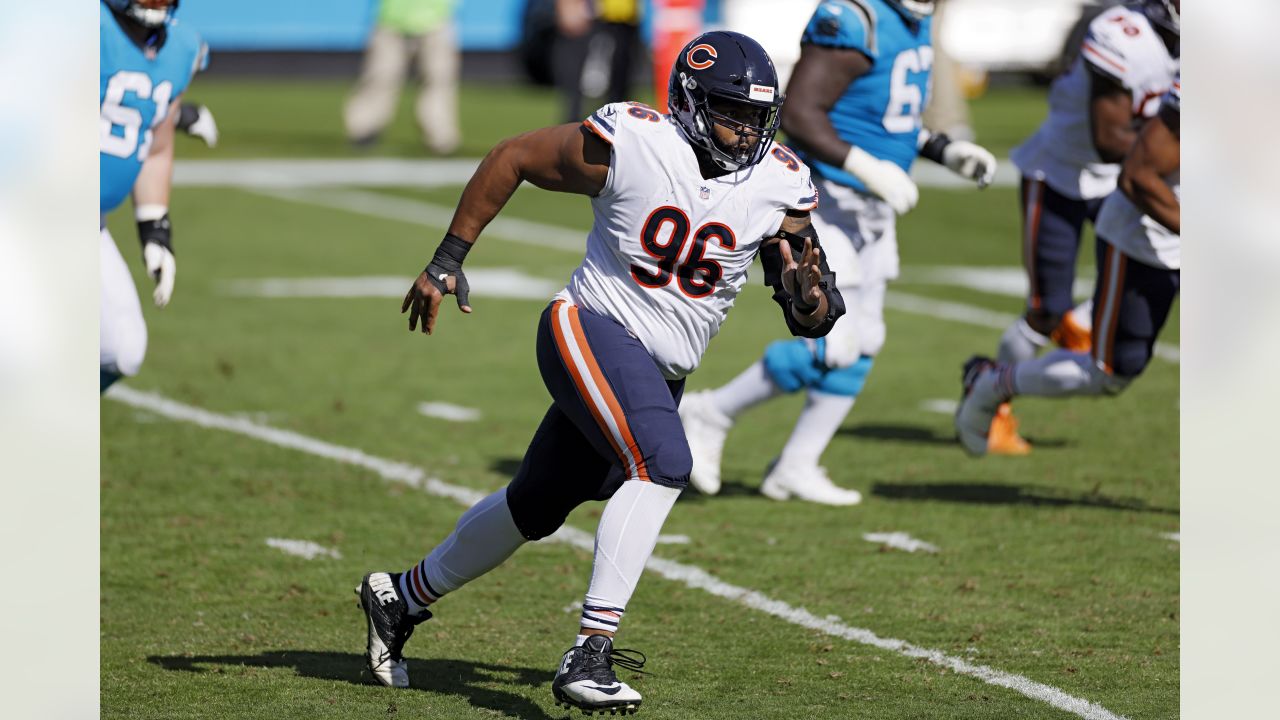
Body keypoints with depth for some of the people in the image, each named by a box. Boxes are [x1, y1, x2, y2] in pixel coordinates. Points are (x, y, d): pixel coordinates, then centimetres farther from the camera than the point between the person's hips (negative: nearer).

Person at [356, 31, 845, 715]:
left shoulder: (778, 187, -5)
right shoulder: (633, 144, -17)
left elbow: (815, 320, 1)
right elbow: (512, 158, -3)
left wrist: (809, 295, -24)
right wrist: (448, 261, -1)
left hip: (661, 375, 6)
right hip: (591, 329, -6)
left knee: (535, 509, 18)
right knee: (661, 463, -31)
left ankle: (402, 597, 41)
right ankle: (589, 654, -30)